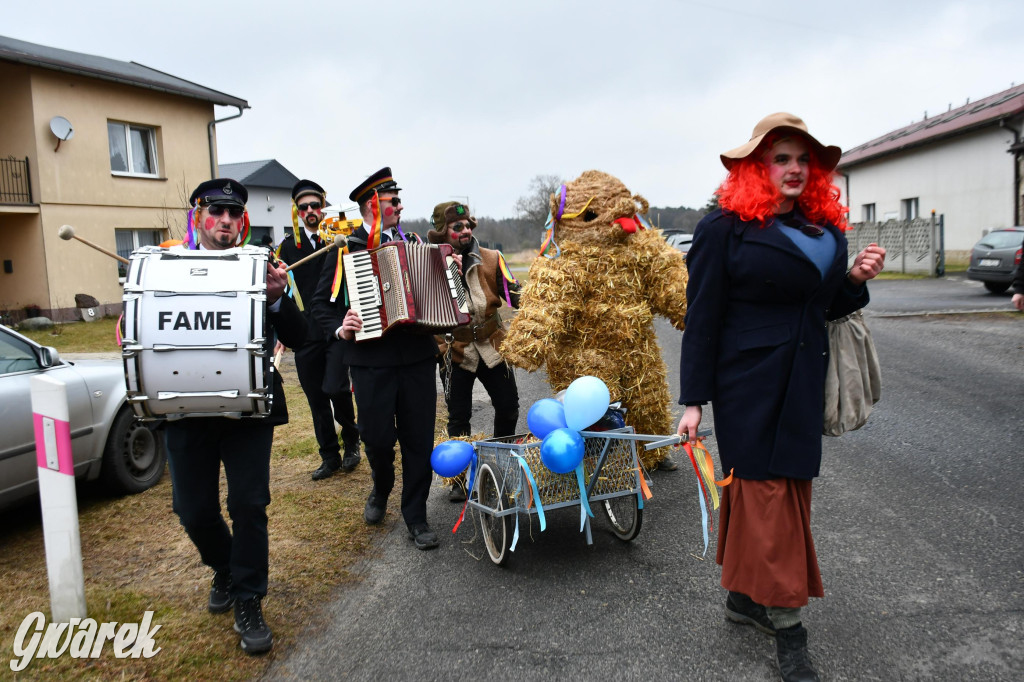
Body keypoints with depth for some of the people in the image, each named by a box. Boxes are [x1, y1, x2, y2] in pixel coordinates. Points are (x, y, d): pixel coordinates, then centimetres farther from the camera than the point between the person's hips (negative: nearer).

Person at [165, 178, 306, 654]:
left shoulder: (260, 269, 2)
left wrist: (276, 298, -20)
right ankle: (224, 571, 40)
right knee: (193, 510, 10)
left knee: (248, 504, -1)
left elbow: (298, 338, -3)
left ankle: (248, 603, 17)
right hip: (187, 406, 2)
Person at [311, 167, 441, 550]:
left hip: (417, 356, 3)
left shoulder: (411, 243, 14)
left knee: (419, 438, 4)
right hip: (371, 360, -3)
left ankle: (416, 516, 19)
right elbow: (321, 304, 4)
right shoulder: (346, 249, 2)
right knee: (377, 436, 2)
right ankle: (381, 489, 35)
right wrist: (340, 329, -12)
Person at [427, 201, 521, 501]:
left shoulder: (491, 259, -3)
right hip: (454, 351, -2)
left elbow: (514, 295, -3)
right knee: (458, 417, 6)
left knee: (508, 406, 8)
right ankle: (460, 478, 21)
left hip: (492, 345, 2)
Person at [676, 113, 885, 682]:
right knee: (766, 497, -1)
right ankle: (787, 630, 11)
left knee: (790, 490, 13)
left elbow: (826, 308, 20)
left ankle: (745, 598, 30)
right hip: (748, 388, -7)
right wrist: (694, 400, -10)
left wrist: (855, 280, -2)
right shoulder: (725, 228, -8)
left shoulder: (825, 230, 11)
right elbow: (701, 317, -9)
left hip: (802, 388, 7)